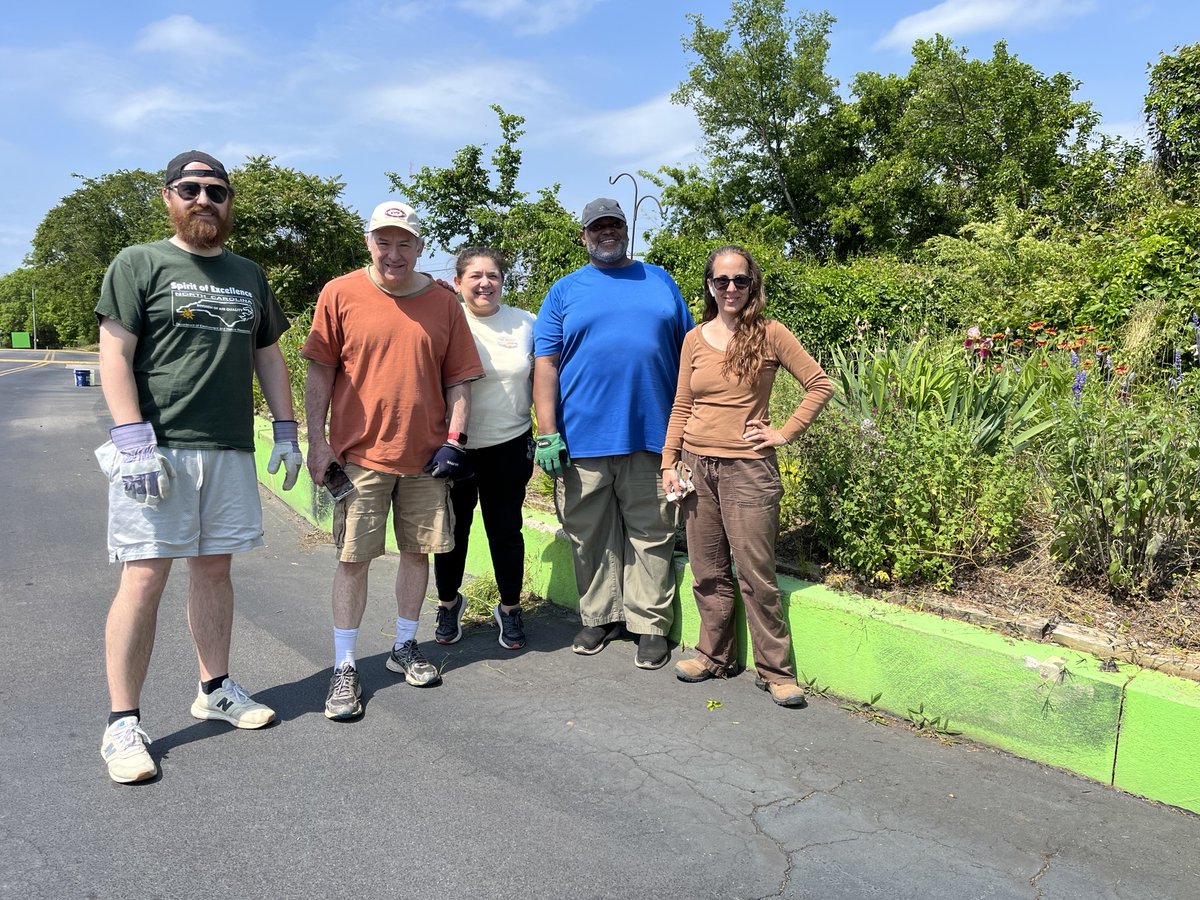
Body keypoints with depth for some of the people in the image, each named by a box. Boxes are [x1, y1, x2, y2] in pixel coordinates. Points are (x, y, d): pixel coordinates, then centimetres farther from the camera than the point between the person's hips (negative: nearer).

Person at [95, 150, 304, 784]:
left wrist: (285, 430, 11)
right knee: (144, 580, -5)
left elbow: (269, 357, 20)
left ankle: (215, 689, 25)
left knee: (214, 569, 12)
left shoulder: (249, 276, 17)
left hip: (231, 448, 5)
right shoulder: (139, 263, 2)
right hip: (158, 448, -5)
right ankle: (123, 724, 5)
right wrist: (134, 439, -16)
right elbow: (114, 357, -6)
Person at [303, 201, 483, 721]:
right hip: (360, 452, -2)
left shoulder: (443, 303, 5)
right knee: (353, 558, 0)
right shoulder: (339, 295, -1)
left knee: (418, 551, 10)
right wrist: (317, 442, -3)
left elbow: (459, 379, 7)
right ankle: (344, 669, 12)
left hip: (427, 455, 3)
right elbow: (319, 374, 1)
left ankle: (405, 647, 29)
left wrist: (454, 438, -3)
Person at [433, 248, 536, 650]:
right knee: (453, 528, 12)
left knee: (506, 528, 8)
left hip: (509, 445, 1)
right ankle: (448, 602, 34)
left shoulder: (526, 323, 2)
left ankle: (510, 608, 27)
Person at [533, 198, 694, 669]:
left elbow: (689, 351, 14)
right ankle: (599, 617, 24)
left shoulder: (659, 281, 13)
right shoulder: (565, 291, 9)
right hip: (583, 437, 0)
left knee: (652, 535, 5)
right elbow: (545, 365, 2)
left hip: (652, 435, 1)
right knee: (590, 536, 9)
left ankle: (650, 624, 17)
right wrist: (548, 435, -8)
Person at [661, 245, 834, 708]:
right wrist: (669, 463, 5)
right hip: (697, 466, 4)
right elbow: (681, 408, 11)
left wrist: (785, 432, -5)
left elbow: (820, 384, 0)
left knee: (755, 575, -1)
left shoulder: (770, 334, -2)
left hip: (748, 468, -4)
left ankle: (775, 671, 12)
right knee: (708, 572, 11)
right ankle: (713, 655, 26)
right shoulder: (694, 339, 8)